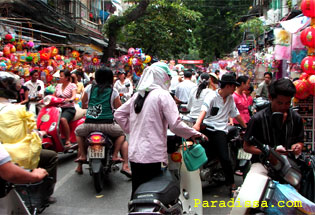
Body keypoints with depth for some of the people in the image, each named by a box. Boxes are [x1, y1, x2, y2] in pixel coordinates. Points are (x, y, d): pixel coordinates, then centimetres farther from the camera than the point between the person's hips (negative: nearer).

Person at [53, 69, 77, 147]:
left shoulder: (72, 85, 2)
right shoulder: (58, 86, 19)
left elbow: (74, 96, -14)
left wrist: (70, 99, -36)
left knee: (63, 119, -35)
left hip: (69, 108, -5)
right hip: (58, 108, 5)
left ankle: (68, 141, -25)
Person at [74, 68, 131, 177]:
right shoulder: (113, 91, 2)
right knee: (122, 134, 26)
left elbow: (83, 103, 21)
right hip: (107, 124, -1)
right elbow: (119, 107, 9)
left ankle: (83, 155, 21)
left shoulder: (90, 88, 7)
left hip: (89, 124, 2)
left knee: (78, 132, 33)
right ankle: (115, 155, 10)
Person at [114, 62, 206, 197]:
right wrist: (195, 134, -3)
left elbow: (118, 114, 17)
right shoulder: (163, 95, -9)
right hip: (152, 155, -7)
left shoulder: (138, 94, 12)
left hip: (134, 152, 7)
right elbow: (175, 125, -16)